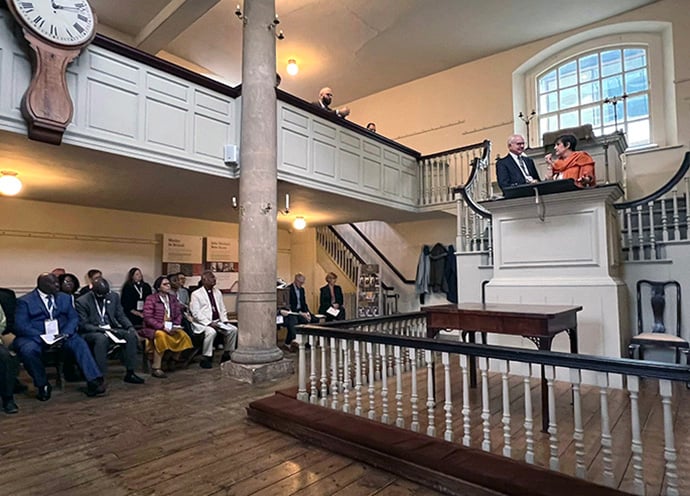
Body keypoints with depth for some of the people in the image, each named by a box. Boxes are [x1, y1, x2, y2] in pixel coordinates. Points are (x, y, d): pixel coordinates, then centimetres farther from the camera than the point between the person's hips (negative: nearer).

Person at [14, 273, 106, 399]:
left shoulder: (64, 298, 15)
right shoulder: (25, 301, 2)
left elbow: (74, 318, 9)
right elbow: (21, 325, -8)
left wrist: (65, 333, -13)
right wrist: (43, 337, -22)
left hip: (61, 335, 3)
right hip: (34, 337, -2)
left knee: (80, 343, -25)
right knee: (28, 350, -34)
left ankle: (93, 381, -32)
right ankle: (42, 385, -11)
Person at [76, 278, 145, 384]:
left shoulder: (114, 296, 4)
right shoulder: (82, 301, -9)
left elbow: (121, 315, 7)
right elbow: (83, 325, -10)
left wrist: (130, 327, -11)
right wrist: (100, 329, -25)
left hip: (111, 329, 5)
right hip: (91, 332, -4)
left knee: (131, 335, -21)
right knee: (101, 338, -38)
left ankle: (130, 373, -15)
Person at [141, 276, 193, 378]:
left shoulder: (173, 299, 12)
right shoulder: (151, 299, -5)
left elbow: (178, 314, 12)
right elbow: (148, 318, -12)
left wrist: (176, 326, -8)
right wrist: (163, 327, -21)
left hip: (170, 328, 5)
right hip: (153, 328, -5)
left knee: (183, 335, -22)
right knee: (161, 335, -37)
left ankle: (174, 361, 0)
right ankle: (156, 368, -29)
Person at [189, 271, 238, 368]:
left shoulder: (218, 292, 17)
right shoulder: (196, 294, -2)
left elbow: (222, 309, 18)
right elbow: (196, 313, -11)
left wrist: (224, 321, -1)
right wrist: (209, 323, -20)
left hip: (217, 321, 6)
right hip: (202, 323, -6)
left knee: (233, 329, -14)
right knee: (211, 332, -35)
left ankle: (226, 355, 1)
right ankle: (205, 358, -19)